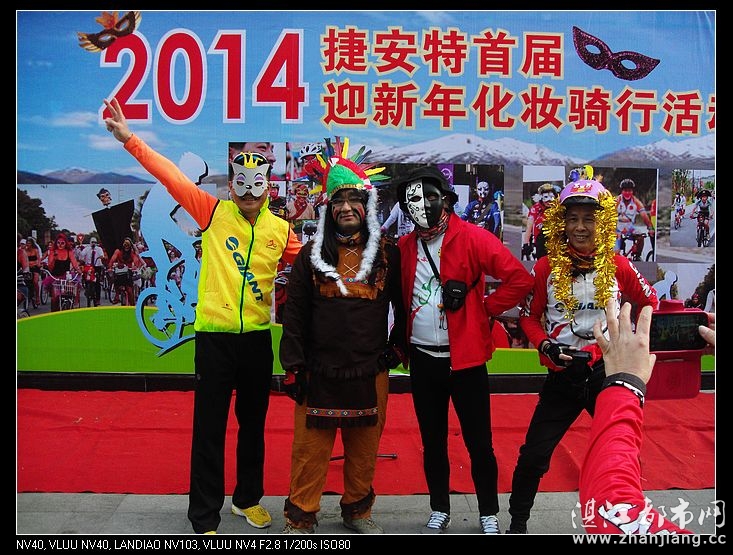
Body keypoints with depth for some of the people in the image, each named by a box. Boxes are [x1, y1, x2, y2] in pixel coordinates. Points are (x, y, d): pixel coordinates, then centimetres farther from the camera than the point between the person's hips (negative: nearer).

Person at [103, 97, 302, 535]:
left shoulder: (281, 229, 3)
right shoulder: (213, 212, -3)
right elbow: (170, 174, -7)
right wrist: (129, 139, -11)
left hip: (258, 336, 3)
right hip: (215, 334, -3)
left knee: (254, 423, 17)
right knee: (210, 427, 3)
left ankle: (249, 498, 35)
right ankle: (205, 516, 16)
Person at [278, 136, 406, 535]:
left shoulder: (389, 254, 4)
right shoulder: (312, 254, 3)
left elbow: (403, 306, 12)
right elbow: (295, 313, 2)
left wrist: (396, 348, 6)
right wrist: (292, 366, -2)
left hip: (370, 372, 1)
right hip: (319, 372, 0)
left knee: (364, 448, 12)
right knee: (310, 447, 4)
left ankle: (357, 510, 31)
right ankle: (301, 516, 20)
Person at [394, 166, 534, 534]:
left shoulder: (473, 238, -10)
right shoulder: (404, 247, 5)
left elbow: (520, 280, -13)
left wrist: (485, 309, -9)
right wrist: (401, 340, 8)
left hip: (464, 358, -4)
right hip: (421, 358, 4)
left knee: (479, 443, 6)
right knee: (432, 441, 15)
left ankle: (488, 514, 24)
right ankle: (439, 511, 32)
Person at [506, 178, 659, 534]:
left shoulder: (618, 267, -3)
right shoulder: (546, 267, -5)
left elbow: (649, 303, 12)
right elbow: (529, 316, 3)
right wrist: (546, 347, -13)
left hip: (608, 372, 1)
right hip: (562, 376, 0)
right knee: (534, 454, 1)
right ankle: (518, 522, 23)